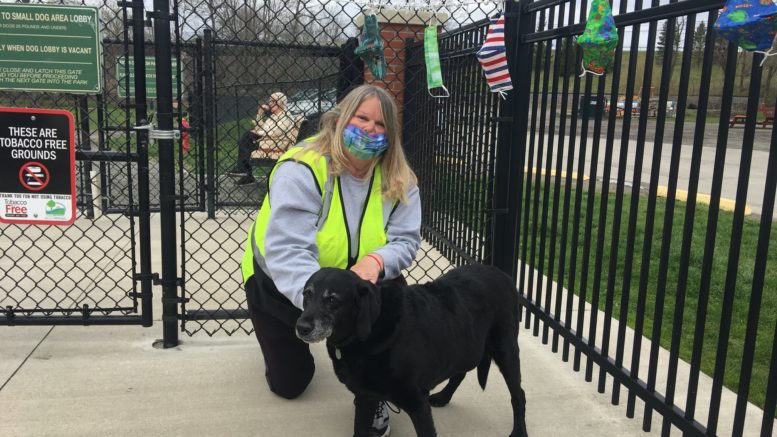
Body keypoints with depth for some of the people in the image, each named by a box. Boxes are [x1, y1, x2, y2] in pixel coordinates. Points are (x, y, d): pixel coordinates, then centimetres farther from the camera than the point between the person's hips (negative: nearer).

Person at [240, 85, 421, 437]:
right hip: (279, 284, -2)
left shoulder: (398, 179, -13)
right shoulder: (302, 168, -30)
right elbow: (287, 252, -39)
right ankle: (284, 344, 41)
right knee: (289, 383, 4)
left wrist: (376, 261, -42)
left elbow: (406, 241, -18)